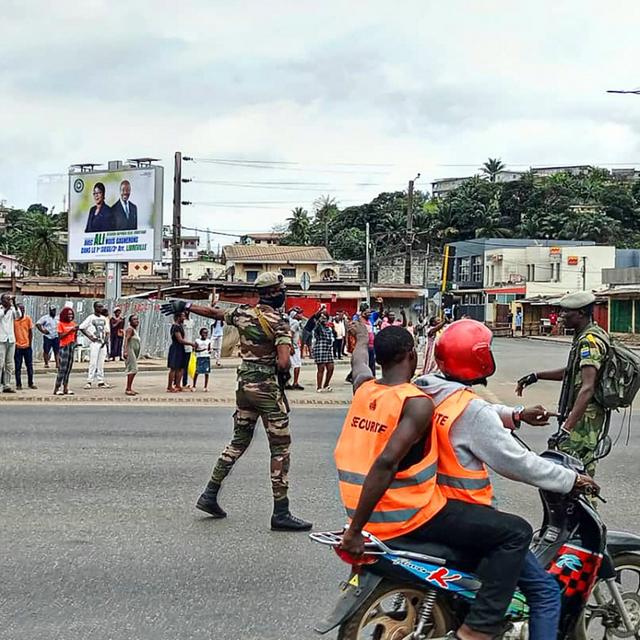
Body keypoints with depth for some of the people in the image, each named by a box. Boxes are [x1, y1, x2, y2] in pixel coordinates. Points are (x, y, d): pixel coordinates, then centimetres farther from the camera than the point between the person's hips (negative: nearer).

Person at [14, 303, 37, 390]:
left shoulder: (28, 318, 1)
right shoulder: (14, 319, -4)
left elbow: (30, 332, 5)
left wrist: (30, 344, 2)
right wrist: (14, 343, -6)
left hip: (27, 346, 2)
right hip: (17, 347, -1)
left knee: (29, 366, 8)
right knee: (18, 367, 3)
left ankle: (30, 383, 17)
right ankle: (18, 385, 9)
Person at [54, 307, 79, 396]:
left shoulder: (73, 323, 13)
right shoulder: (61, 324, -4)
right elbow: (60, 336, -12)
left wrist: (76, 331, -1)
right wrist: (70, 330, -18)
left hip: (72, 346, 6)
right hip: (64, 346, -6)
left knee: (69, 368, 6)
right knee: (62, 368, -9)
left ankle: (65, 388, 9)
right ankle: (57, 388, -6)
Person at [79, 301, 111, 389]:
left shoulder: (104, 318, 13)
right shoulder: (91, 318, -4)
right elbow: (81, 327, -7)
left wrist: (106, 339, 0)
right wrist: (89, 336, -13)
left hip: (103, 343, 6)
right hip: (94, 342, -6)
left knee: (101, 363, 7)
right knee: (93, 362, -9)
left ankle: (100, 382, 11)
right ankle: (89, 381, -7)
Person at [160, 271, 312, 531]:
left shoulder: (243, 313, 5)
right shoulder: (279, 323, -14)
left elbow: (213, 312, 19)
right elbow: (283, 362, -24)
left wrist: (184, 305, 34)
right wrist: (283, 374, -1)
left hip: (244, 383, 7)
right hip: (267, 387, -7)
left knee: (239, 441, 20)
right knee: (281, 447, -1)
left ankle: (209, 495, 22)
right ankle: (281, 513, 0)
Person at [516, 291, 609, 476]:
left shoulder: (589, 341, -20)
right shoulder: (587, 336, 14)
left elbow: (587, 389, -30)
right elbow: (572, 371, 27)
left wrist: (566, 428, -36)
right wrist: (535, 376, 21)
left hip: (584, 417, -11)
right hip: (583, 415, 11)